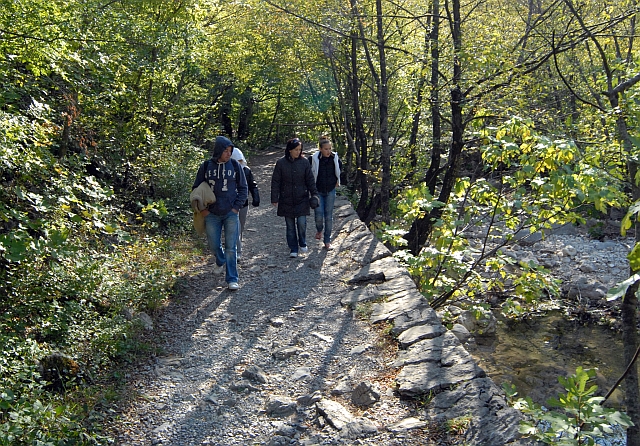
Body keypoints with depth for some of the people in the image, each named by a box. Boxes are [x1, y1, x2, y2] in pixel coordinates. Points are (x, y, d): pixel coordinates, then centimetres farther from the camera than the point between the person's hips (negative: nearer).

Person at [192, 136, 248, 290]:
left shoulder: (234, 165, -1)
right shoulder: (206, 166, 0)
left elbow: (243, 188, 5)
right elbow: (196, 188, 8)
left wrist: (237, 207, -3)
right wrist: (202, 208, -1)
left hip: (231, 214, -1)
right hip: (211, 214, 1)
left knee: (231, 247, -4)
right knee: (214, 244, 12)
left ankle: (232, 279, 1)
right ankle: (221, 262, 44)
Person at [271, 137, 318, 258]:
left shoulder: (304, 162, -1)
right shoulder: (281, 163, -4)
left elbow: (310, 180, 3)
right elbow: (275, 182, -1)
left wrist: (314, 194, -4)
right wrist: (274, 198, -3)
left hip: (302, 199, 0)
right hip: (286, 200, 0)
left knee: (302, 223, -7)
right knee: (290, 226, 7)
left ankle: (302, 243, 19)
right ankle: (293, 249, 18)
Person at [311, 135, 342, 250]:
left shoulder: (334, 158, -6)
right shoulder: (314, 159, -15)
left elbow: (340, 168, 16)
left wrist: (337, 180, 14)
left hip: (330, 191, 2)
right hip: (318, 191, -2)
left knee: (329, 216, 4)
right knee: (319, 215, -8)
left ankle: (327, 241, 16)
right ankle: (319, 230, 27)